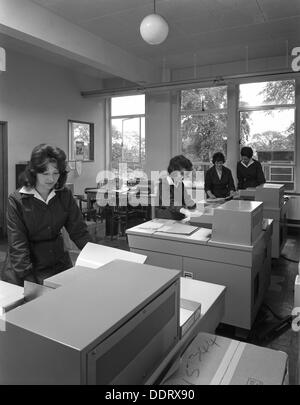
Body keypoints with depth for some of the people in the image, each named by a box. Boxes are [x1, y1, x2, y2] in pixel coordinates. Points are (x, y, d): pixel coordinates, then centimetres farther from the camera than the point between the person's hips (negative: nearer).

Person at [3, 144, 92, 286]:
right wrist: (29, 279, -24)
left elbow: (79, 231, -2)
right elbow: (17, 245, -15)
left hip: (59, 263, 3)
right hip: (27, 265, -3)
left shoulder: (65, 195, -2)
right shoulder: (16, 200, -12)